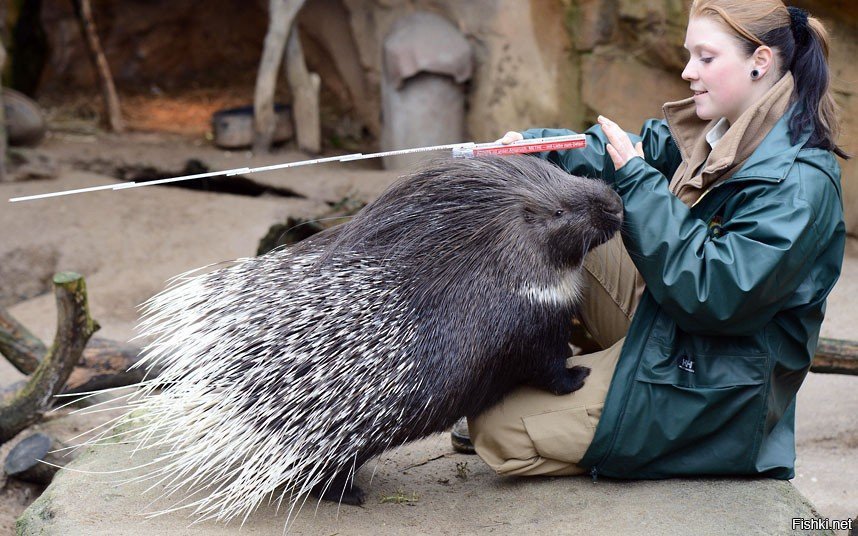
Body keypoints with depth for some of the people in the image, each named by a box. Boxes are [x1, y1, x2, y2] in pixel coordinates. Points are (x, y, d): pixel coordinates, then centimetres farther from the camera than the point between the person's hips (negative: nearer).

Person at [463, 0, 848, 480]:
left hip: (710, 390, -9)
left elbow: (715, 295, -30)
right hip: (662, 328, 9)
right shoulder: (712, 134, 3)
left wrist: (637, 179, -27)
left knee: (498, 429, -15)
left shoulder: (799, 183, -24)